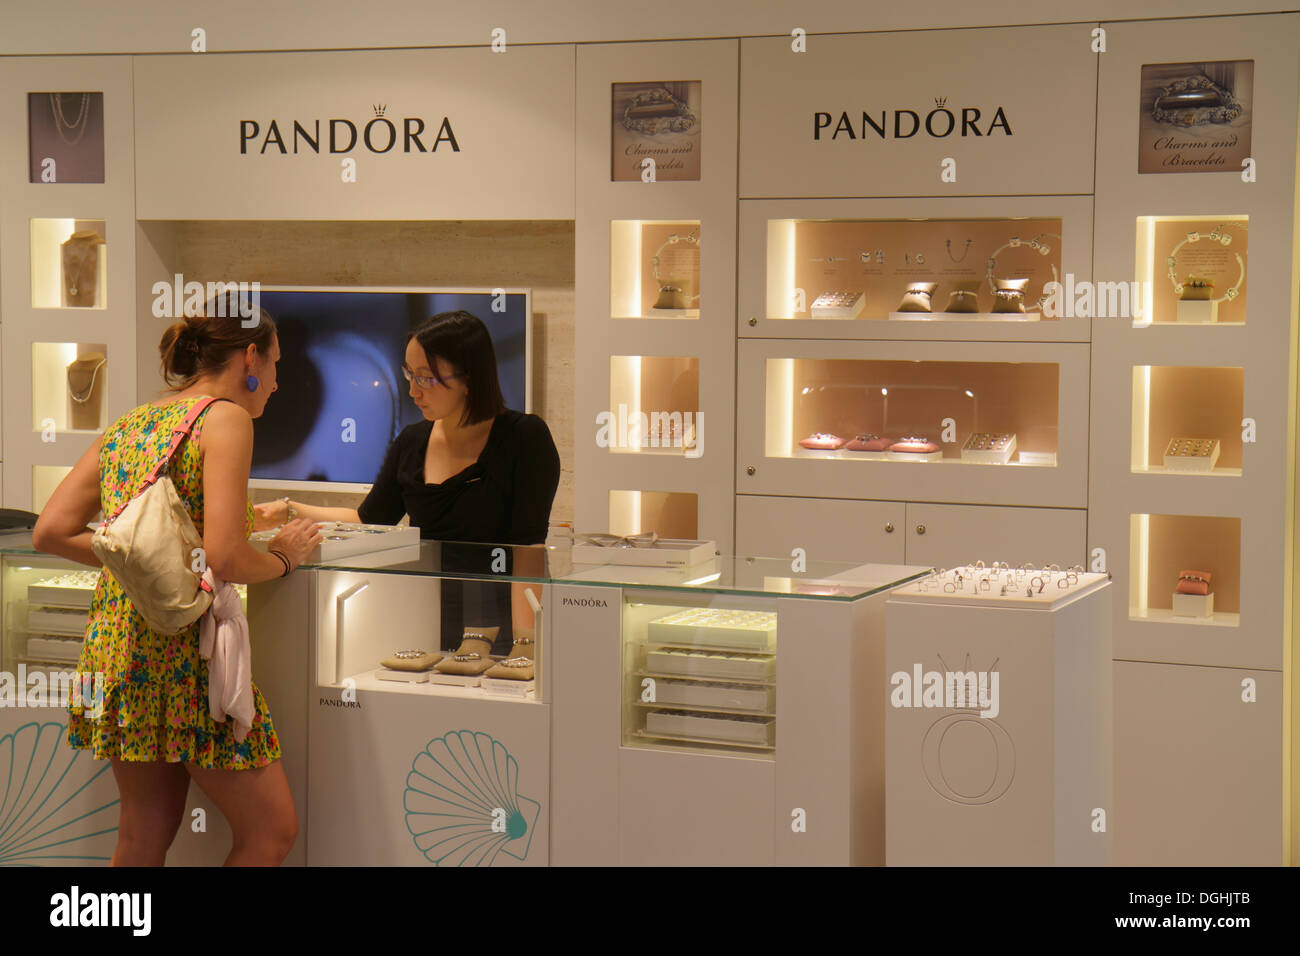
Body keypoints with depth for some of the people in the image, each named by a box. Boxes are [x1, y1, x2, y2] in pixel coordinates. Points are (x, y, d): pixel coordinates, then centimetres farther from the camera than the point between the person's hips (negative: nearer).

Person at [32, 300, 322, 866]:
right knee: (271, 830, 3)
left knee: (145, 833, 16)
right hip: (182, 643, -8)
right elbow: (224, 559, -19)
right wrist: (284, 556, 0)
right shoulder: (225, 418, -8)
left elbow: (50, 532, 10)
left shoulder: (128, 425, 15)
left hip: (112, 637, 8)